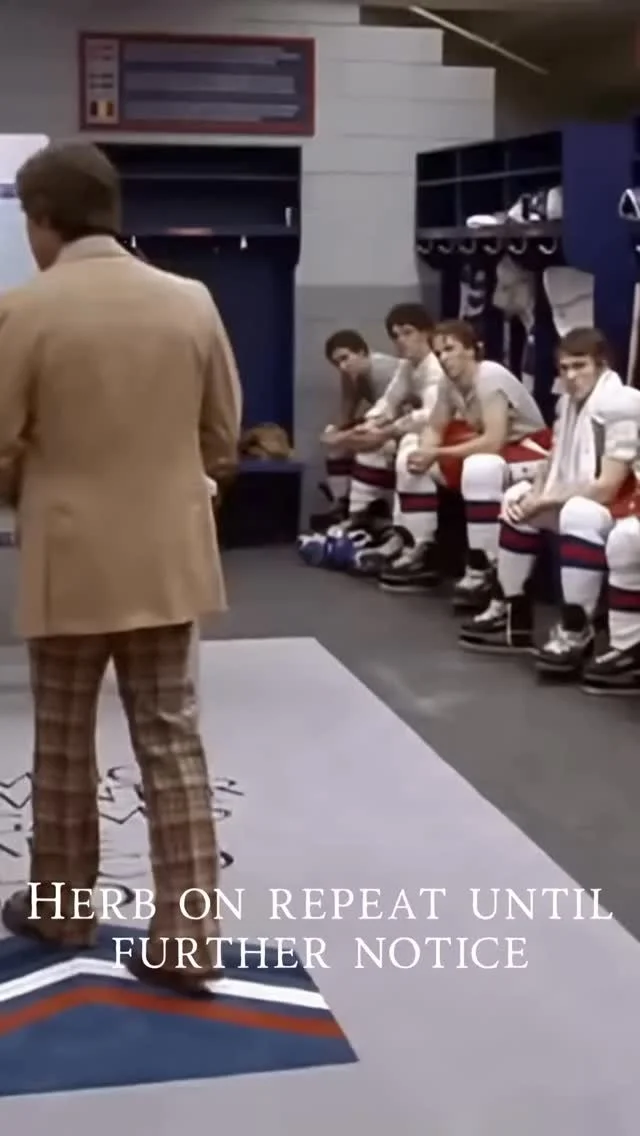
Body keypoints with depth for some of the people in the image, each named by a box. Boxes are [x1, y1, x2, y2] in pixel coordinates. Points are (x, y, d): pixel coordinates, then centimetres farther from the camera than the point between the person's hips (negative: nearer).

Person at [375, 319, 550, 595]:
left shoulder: (491, 377, -26)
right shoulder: (450, 381, -4)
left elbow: (493, 442, -33)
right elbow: (434, 428, 2)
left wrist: (436, 454, -29)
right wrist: (424, 451, -21)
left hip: (528, 449, -8)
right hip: (487, 449, 9)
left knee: (479, 469, -40)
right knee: (412, 460, 2)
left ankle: (483, 572, -31)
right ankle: (419, 554, 7)